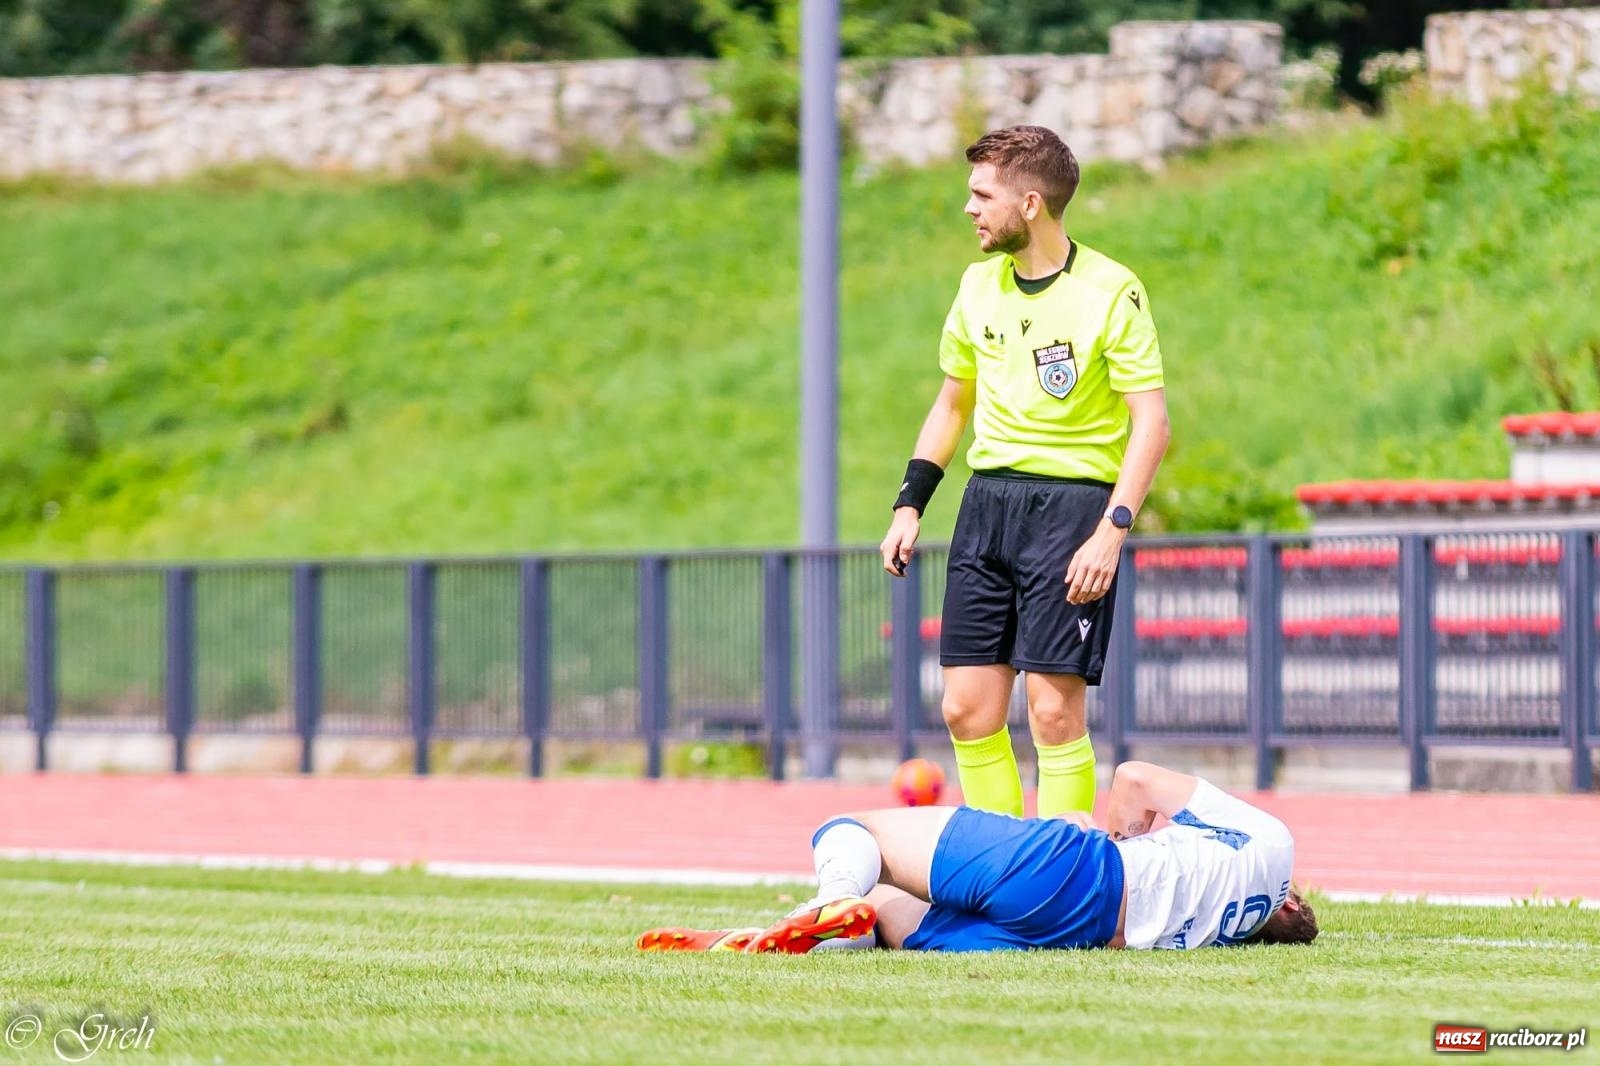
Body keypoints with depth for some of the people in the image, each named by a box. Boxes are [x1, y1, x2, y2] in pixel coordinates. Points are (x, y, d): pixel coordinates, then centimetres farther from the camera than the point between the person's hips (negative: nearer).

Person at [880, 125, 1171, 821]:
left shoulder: (1111, 291, -9)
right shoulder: (978, 285, 10)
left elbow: (1151, 424, -11)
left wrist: (1111, 532, -20)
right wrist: (910, 506, 13)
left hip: (1072, 503, -6)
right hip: (986, 501, 6)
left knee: (1053, 709, -10)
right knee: (968, 709, 2)